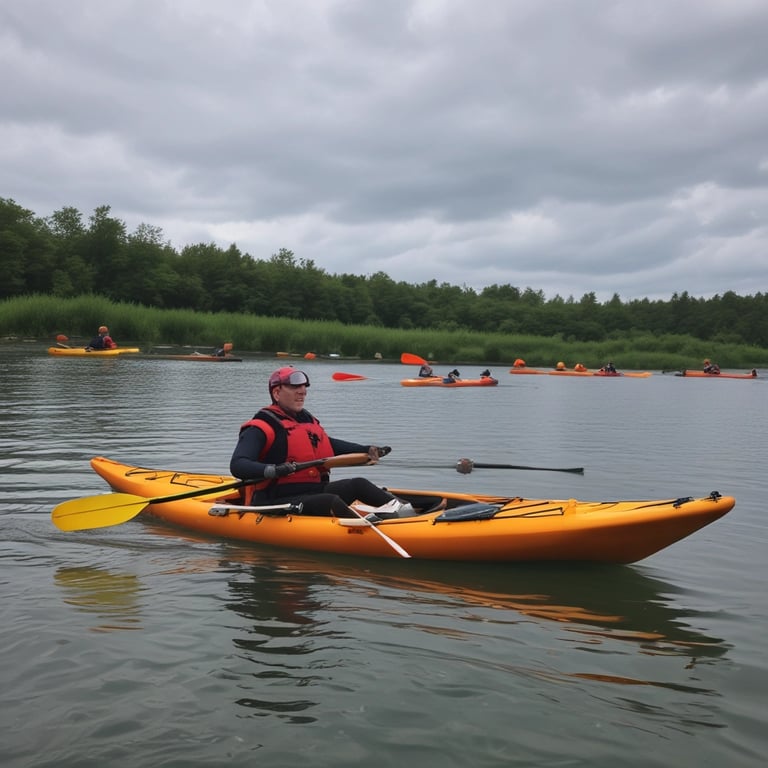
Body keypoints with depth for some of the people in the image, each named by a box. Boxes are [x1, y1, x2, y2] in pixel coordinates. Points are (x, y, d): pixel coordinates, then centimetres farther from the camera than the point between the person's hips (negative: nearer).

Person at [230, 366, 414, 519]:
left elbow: (328, 445, 31)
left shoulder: (307, 419, 17)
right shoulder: (261, 428, -11)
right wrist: (272, 470, -43)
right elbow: (237, 465, -24)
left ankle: (397, 507, -18)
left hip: (312, 491, 9)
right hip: (276, 502, -9)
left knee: (358, 484, -3)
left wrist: (367, 450, 20)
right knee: (331, 501, -31)